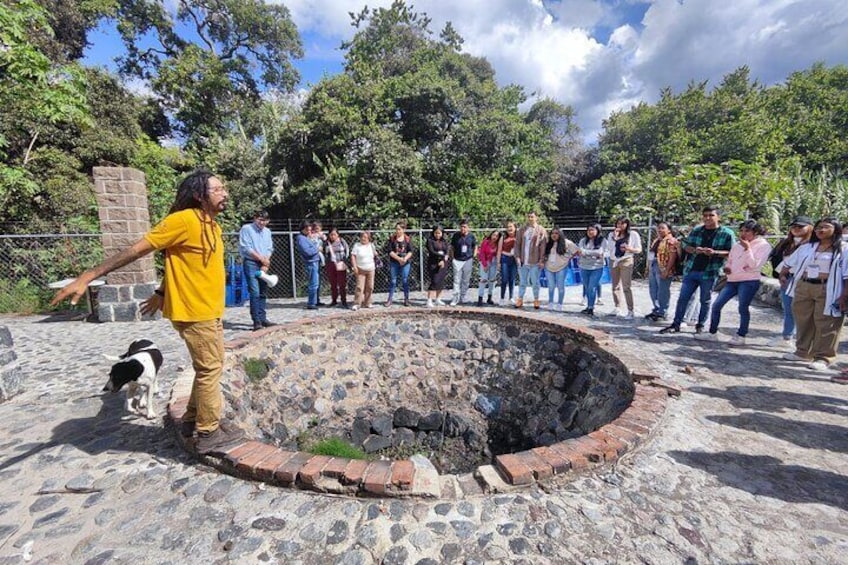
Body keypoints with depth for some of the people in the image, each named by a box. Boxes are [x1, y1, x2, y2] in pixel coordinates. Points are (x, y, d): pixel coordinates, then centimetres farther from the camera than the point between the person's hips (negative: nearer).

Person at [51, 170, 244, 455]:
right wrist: (88, 277, -17)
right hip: (194, 312, -9)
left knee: (210, 367, 18)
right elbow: (137, 249, -16)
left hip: (210, 311, 9)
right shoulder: (183, 220, -16)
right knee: (210, 369, 0)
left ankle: (193, 420, 34)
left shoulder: (212, 225, 10)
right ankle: (209, 434, 14)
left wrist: (161, 293, 24)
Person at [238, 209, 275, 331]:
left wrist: (266, 262, -5)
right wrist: (261, 258, -10)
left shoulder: (267, 231, 14)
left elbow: (270, 249, 10)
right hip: (250, 263, -6)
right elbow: (245, 248, -11)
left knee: (263, 293, 8)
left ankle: (262, 318, 15)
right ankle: (256, 321, -8)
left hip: (263, 264, 6)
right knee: (255, 292, -12)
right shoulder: (246, 229, -3)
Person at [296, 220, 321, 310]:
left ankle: (315, 301, 25)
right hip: (311, 262, -9)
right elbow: (308, 252, -20)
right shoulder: (300, 238, -13)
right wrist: (317, 248, -5)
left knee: (317, 283, 15)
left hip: (316, 261, 9)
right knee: (314, 284, -8)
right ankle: (311, 304, -1)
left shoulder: (307, 237, 16)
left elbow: (313, 246, 16)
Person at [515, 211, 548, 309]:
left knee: (535, 282, 7)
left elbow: (543, 246, -6)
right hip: (523, 261, 3)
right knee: (522, 282, 11)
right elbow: (517, 244, 6)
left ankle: (536, 300, 19)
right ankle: (520, 299, 20)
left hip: (535, 262, -3)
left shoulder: (541, 230, -1)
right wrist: (517, 257, -4)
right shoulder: (522, 230, 9)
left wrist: (542, 260, -12)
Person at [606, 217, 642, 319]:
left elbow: (639, 249, 1)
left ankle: (630, 311, -9)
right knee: (615, 286, 9)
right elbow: (609, 248, -2)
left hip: (626, 261, -4)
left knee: (626, 287, -12)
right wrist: (615, 237, -9)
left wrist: (629, 248, -17)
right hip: (613, 261, 4)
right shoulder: (612, 234, 9)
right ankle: (617, 308, 18)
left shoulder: (633, 234, 1)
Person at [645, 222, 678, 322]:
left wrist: (667, 270, -21)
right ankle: (656, 310, 25)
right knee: (653, 290, 13)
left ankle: (662, 313, 8)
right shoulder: (656, 240, 18)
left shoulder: (671, 241, -9)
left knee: (663, 292, -1)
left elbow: (672, 257, -16)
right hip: (653, 268, 9)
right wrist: (648, 268, 17)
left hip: (663, 269, -9)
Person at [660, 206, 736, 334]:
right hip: (691, 271, 3)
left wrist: (715, 252, -20)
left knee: (705, 301, 9)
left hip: (709, 273, -3)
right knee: (682, 298, 4)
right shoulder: (696, 231, 7)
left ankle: (700, 325, 22)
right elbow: (685, 245, 11)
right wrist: (694, 250, -10)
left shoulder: (727, 233, -2)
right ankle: (676, 324, 10)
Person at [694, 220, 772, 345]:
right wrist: (726, 267, 2)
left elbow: (754, 265, -13)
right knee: (716, 305, -1)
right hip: (732, 280, 6)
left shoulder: (764, 245, -1)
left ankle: (741, 336, 9)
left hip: (749, 282, -6)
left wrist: (747, 248, -17)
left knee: (743, 308, -6)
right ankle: (712, 333, 8)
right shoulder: (736, 245, 15)